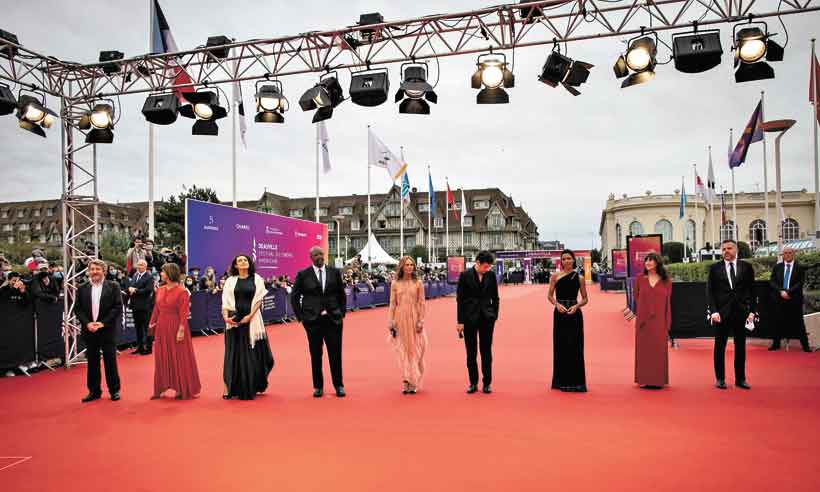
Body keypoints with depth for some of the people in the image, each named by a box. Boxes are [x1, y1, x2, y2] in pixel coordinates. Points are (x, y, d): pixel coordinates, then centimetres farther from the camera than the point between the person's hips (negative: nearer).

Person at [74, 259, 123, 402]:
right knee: (92, 362, 9)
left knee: (110, 361, 3)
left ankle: (114, 390, 14)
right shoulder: (82, 288, 8)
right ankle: (94, 391, 19)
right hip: (89, 330, 3)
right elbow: (77, 309, 6)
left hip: (107, 330, -3)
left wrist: (103, 323, -14)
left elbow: (118, 307, -6)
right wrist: (87, 323, -9)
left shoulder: (113, 287, -1)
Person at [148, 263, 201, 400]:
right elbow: (156, 309, 9)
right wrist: (152, 323, 3)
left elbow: (184, 313, -15)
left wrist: (181, 330, -19)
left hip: (175, 326, -6)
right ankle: (160, 389, 21)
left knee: (179, 358, 2)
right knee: (162, 358, 12)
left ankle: (183, 390, 13)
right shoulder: (160, 290, 7)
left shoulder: (182, 291, -12)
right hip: (162, 327, 6)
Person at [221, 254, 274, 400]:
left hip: (252, 320, 0)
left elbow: (259, 299, -1)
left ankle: (251, 387, 15)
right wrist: (226, 316, -14)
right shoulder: (230, 280, 8)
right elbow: (225, 301, 2)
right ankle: (230, 388, 5)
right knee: (234, 352, 1)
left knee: (253, 353, 3)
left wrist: (250, 316, -11)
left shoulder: (256, 279, 5)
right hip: (234, 320, 1)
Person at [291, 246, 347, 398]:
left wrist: (342, 312, 7)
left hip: (333, 318, 1)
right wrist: (300, 316, 0)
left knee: (335, 353, 3)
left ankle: (339, 385, 16)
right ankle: (318, 386, 19)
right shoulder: (303, 275, 0)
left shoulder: (334, 272, 5)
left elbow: (341, 294, 13)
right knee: (316, 354, 6)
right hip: (313, 320, -1)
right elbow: (294, 296, 5)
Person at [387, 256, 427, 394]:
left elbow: (421, 303, 0)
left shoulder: (418, 283, 1)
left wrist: (421, 321, -7)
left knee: (414, 350, 2)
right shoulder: (395, 284, 3)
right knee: (403, 351, 5)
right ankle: (406, 382, 14)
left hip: (414, 319, -1)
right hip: (400, 320, 1)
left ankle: (413, 382, 12)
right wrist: (390, 323, 1)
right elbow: (392, 304, 4)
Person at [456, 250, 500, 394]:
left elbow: (495, 297, 9)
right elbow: (460, 299, -4)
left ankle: (487, 383, 15)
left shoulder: (491, 275, 0)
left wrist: (494, 315, 5)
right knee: (471, 352, 7)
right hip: (470, 318, -1)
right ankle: (473, 383, 17)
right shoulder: (465, 275, -7)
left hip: (487, 317, 2)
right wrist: (460, 321, -5)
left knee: (486, 351, 6)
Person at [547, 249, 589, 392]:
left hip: (574, 314, -1)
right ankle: (561, 380, 18)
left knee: (574, 347, 1)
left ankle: (575, 381, 11)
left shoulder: (579, 278, 2)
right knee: (560, 347, 6)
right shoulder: (555, 276, 3)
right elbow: (550, 295, 6)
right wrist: (557, 304, -12)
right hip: (559, 314, 1)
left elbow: (585, 299, 6)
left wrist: (576, 306, -13)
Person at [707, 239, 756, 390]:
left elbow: (751, 290, 6)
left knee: (740, 346, 8)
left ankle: (740, 378, 18)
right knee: (720, 346, 4)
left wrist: (752, 311, -2)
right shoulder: (715, 268, 2)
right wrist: (714, 311, -10)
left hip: (741, 312, 1)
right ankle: (720, 379, 13)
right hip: (721, 312, -1)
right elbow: (710, 291, -1)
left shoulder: (746, 267, 5)